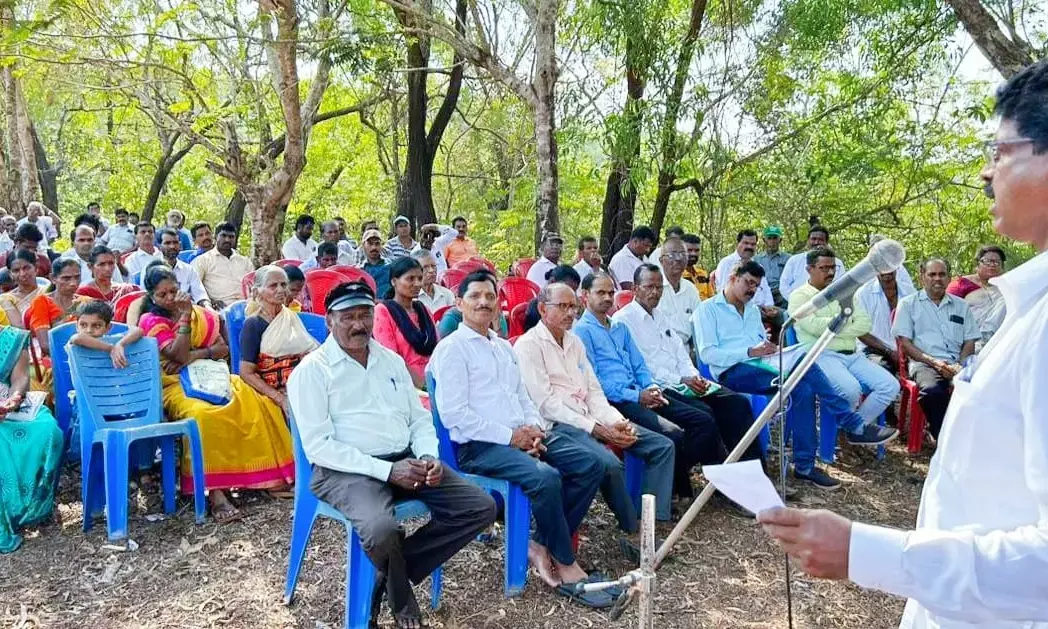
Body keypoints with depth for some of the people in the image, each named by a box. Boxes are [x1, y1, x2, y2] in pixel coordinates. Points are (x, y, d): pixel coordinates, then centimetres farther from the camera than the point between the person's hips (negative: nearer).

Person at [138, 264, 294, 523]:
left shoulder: (201, 314, 16)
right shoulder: (150, 321, 3)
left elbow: (224, 348, 7)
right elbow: (178, 355, -11)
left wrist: (196, 354, -9)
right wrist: (184, 316, -12)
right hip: (178, 386, -4)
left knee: (260, 404, -22)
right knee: (203, 415, -39)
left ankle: (272, 476, -16)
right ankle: (215, 492, -38)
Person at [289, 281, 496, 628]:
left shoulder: (391, 360, 15)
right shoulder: (312, 370, -4)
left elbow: (420, 419, 16)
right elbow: (318, 446, -12)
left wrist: (428, 457, -7)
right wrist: (386, 470, -20)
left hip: (406, 459, 6)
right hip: (347, 470, -6)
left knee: (481, 507, -8)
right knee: (381, 529, -36)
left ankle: (388, 576, 1)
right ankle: (402, 600, 1)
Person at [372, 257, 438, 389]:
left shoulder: (423, 311, 15)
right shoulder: (383, 311, -3)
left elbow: (436, 350, 14)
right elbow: (391, 357, -10)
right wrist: (419, 384, -14)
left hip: (431, 382, 5)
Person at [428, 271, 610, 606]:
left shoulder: (504, 347, 21)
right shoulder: (451, 349, -4)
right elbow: (453, 415, -14)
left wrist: (534, 429, 1)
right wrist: (509, 436, -14)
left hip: (520, 436, 8)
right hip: (479, 446, -8)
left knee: (590, 465, -8)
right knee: (546, 477, -31)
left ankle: (542, 545, -1)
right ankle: (566, 564, -9)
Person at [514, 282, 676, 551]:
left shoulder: (574, 342, 19)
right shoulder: (528, 345, -6)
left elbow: (593, 390, 16)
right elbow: (546, 403, -13)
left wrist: (616, 421, -4)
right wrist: (597, 430, -18)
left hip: (591, 418, 8)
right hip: (559, 425, -8)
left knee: (662, 445, -3)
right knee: (609, 463, -33)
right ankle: (633, 533, -11)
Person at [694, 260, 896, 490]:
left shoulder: (753, 310, 27)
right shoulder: (708, 309, 3)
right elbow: (707, 354, -9)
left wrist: (770, 349, -2)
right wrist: (751, 352, -17)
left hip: (761, 366, 7)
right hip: (732, 372, -7)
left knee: (802, 388, -25)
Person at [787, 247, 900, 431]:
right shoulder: (799, 296, 3)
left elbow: (865, 324, 8)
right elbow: (814, 326, -15)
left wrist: (833, 329, -7)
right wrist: (843, 320, 0)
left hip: (852, 355, 6)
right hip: (822, 355, -6)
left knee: (890, 386, -12)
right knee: (851, 389, -32)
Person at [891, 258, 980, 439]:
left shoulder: (961, 306, 23)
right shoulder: (908, 304, 13)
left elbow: (970, 342, 17)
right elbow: (904, 343, 4)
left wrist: (960, 365, -4)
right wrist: (933, 361, -10)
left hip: (956, 364, 3)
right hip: (924, 363, -3)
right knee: (932, 390, -38)